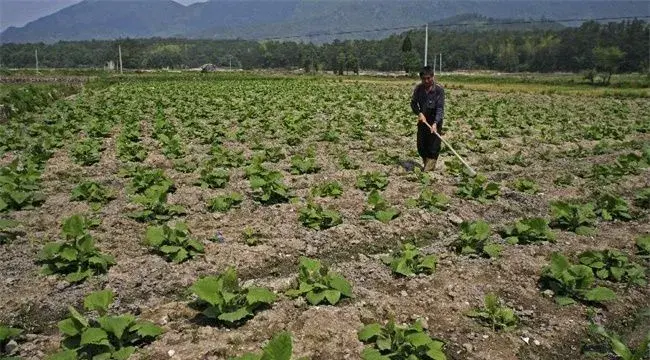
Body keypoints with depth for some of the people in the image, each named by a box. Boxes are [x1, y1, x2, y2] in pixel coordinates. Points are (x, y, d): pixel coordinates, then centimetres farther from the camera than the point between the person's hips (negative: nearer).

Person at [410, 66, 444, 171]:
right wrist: (419, 113, -17)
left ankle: (429, 169, 5)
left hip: (435, 120, -4)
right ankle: (426, 163, 34)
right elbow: (413, 103, 1)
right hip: (423, 119, 4)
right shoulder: (419, 88, -6)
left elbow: (440, 108, -20)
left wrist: (435, 123, -32)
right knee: (421, 145, 12)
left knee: (433, 147, -4)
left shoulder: (439, 90, -17)